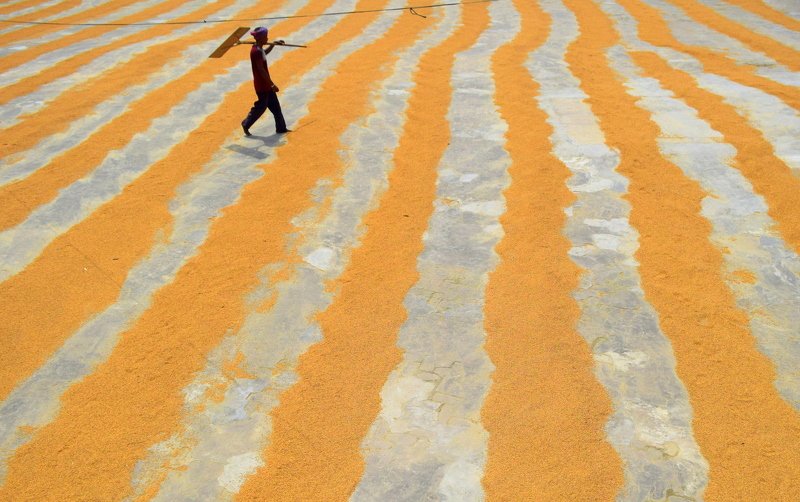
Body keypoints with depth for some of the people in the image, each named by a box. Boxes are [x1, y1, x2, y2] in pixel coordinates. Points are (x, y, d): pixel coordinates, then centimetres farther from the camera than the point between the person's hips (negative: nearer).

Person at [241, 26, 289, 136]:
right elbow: (261, 70, -25)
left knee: (275, 106, 12)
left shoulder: (258, 48, 6)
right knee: (261, 106, 3)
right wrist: (272, 84, -24)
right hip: (262, 85, -10)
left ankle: (281, 128, 20)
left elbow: (264, 53, 32)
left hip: (266, 84, 10)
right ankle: (246, 124, 19)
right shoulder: (256, 52, -23)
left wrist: (274, 44, 23)